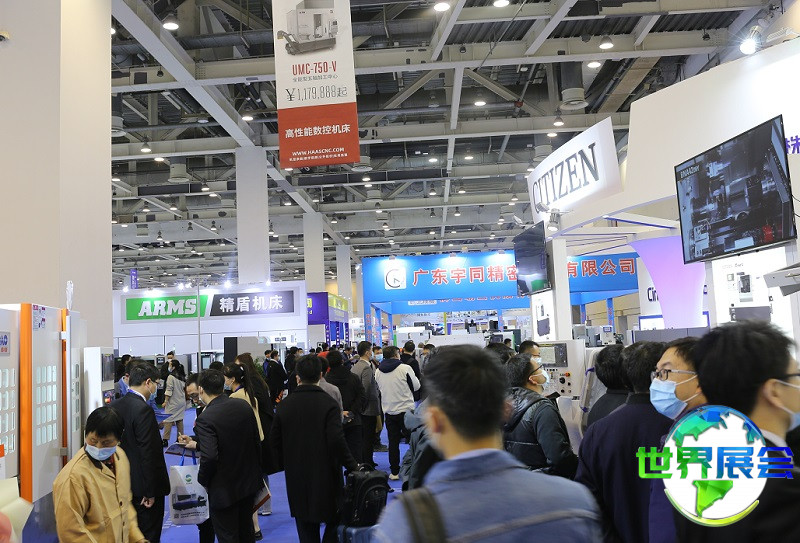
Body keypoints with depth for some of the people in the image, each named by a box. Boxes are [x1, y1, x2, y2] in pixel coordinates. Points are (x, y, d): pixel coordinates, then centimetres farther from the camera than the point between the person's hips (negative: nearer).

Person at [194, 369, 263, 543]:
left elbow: (209, 457, -29)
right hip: (249, 482, 7)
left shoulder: (205, 419, -23)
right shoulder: (243, 405, -3)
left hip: (224, 489, -6)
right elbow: (256, 441, 5)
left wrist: (202, 480, -10)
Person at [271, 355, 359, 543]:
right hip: (325, 476, -3)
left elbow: (275, 441, 5)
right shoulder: (328, 403, -15)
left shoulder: (284, 405, -2)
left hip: (296, 479, 4)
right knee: (334, 521, 13)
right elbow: (337, 440, -21)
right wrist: (352, 465, -10)